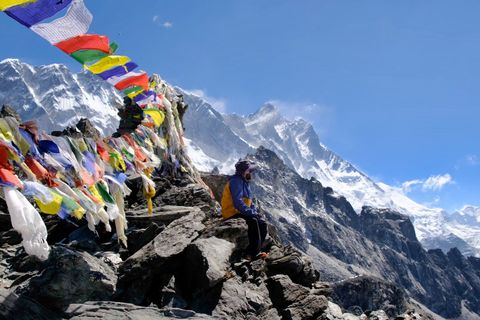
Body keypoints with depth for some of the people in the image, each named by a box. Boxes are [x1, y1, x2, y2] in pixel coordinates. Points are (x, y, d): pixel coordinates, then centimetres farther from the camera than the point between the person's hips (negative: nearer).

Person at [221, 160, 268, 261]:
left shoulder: (245, 182, 16)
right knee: (253, 222, -28)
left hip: (241, 213, 10)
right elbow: (238, 203, -27)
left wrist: (255, 212, 4)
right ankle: (254, 253, -23)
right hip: (232, 214, -10)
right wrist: (251, 213, -24)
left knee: (262, 223, -1)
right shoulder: (236, 181, -17)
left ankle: (252, 252, -3)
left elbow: (250, 202, 21)